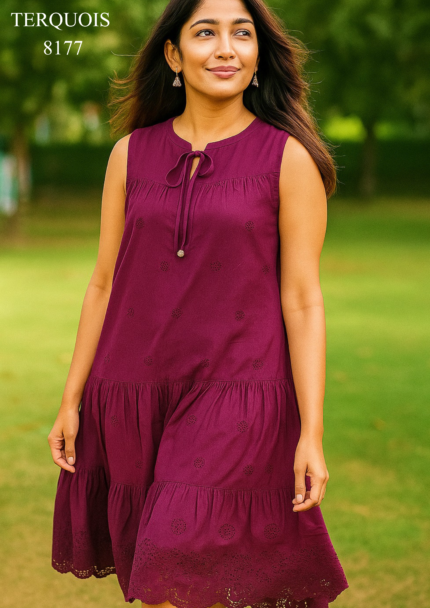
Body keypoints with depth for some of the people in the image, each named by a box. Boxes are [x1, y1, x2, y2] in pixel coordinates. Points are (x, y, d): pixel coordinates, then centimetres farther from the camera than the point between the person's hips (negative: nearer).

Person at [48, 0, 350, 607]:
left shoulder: (289, 159, -3)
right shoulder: (132, 153, 6)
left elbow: (302, 299, -5)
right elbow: (104, 283, 10)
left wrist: (312, 433, -10)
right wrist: (71, 402, 8)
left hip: (237, 401, -4)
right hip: (135, 394, 4)